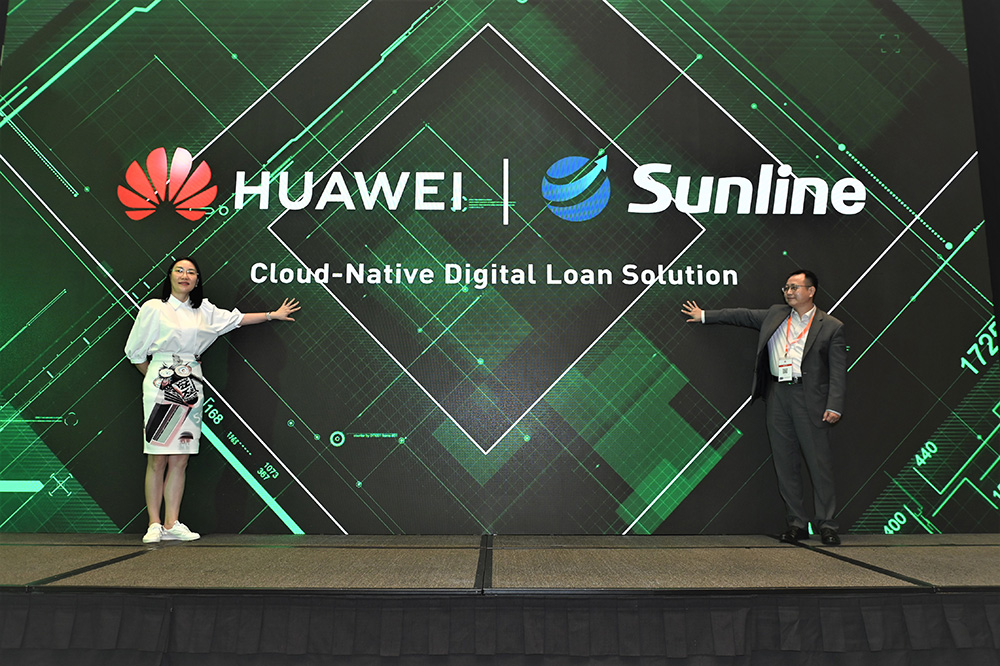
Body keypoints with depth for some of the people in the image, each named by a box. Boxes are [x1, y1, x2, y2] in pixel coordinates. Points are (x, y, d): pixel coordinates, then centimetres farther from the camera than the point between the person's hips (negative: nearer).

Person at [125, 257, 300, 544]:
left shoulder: (203, 311, 13)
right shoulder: (154, 308, 1)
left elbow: (235, 319, 23)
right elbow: (135, 351, 6)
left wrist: (273, 315, 24)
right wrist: (153, 378, 10)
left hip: (191, 386, 4)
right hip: (161, 385, -4)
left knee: (180, 460, 3)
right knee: (157, 459, -4)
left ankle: (171, 524, 9)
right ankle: (154, 525, 3)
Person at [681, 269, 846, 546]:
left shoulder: (831, 327, 2)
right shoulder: (775, 314, 14)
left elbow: (838, 371, -2)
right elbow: (742, 315, 24)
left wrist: (834, 406, -11)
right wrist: (705, 315, 25)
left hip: (810, 398, -4)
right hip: (778, 395, 4)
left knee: (819, 462, -1)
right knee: (785, 462, 6)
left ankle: (827, 525, 10)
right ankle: (796, 523, 15)